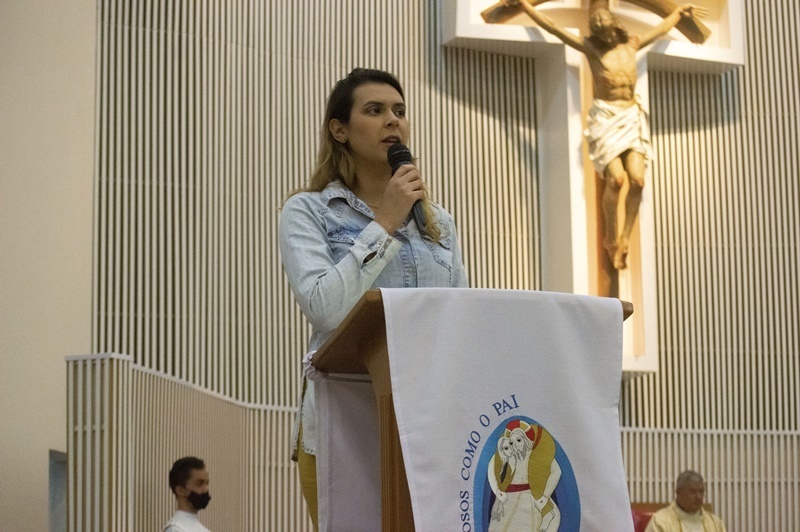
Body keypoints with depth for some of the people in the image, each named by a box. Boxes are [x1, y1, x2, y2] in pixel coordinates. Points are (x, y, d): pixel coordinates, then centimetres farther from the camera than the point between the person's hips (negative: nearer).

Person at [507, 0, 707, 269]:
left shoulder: (631, 45, 17)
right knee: (616, 179, -19)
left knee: (637, 179, -14)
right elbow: (551, 26, 5)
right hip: (605, 118, -4)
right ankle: (612, 239, 0)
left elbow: (661, 28, 34)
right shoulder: (591, 47, 6)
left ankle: (623, 240, -3)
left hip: (632, 118, 4)